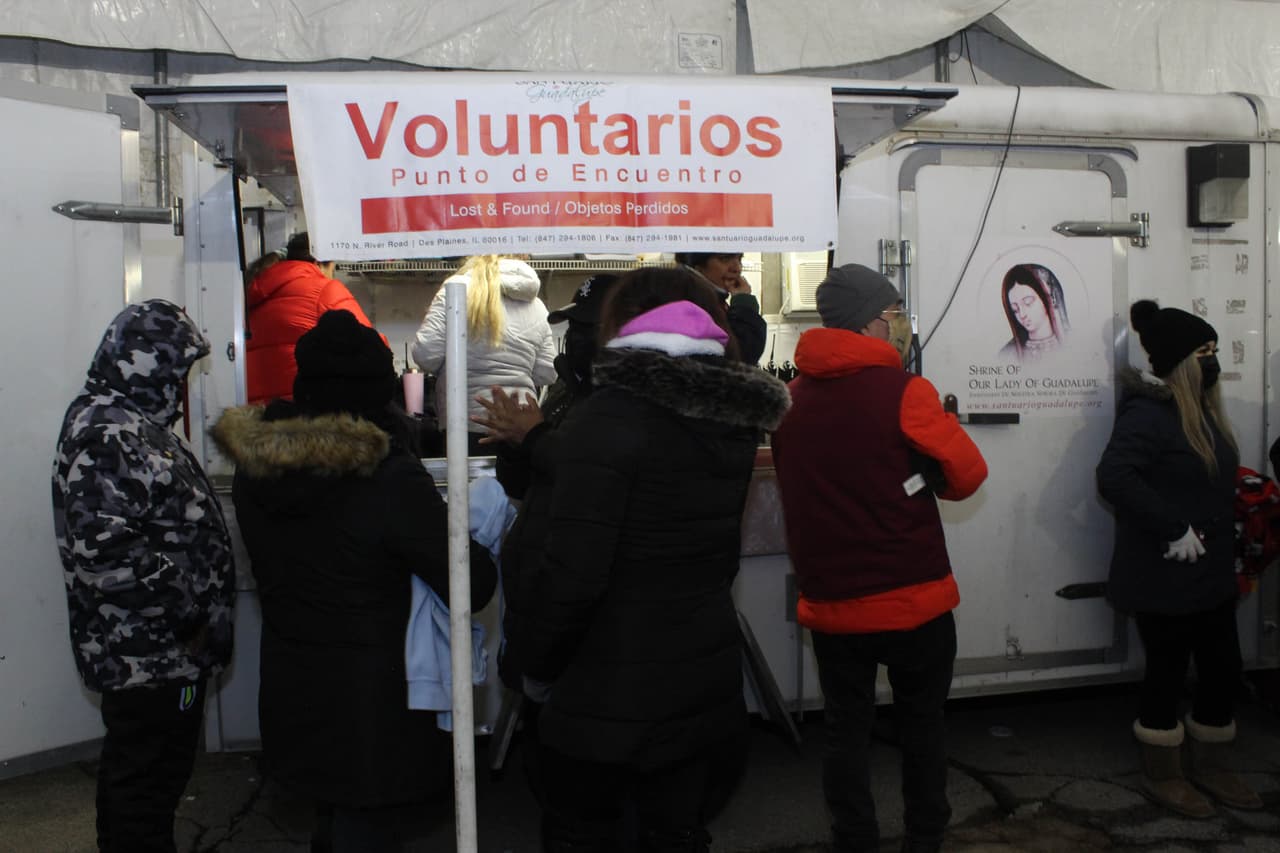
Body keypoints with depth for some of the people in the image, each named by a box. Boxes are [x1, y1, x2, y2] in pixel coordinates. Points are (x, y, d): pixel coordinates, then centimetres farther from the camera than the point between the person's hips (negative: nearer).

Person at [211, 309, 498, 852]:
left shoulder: (253, 465, -4)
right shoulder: (390, 480, -25)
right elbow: (473, 588, -21)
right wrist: (481, 545, -2)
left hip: (290, 691, 6)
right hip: (372, 700, -6)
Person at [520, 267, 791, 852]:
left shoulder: (608, 418, -19)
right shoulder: (734, 421, 3)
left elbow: (574, 571, -22)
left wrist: (537, 669, -7)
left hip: (609, 692, -6)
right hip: (707, 677, 6)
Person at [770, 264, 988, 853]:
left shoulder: (793, 397, 0)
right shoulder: (903, 391, -16)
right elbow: (967, 474, -11)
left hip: (828, 602, 4)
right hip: (914, 600, -3)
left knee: (845, 730, 13)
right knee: (921, 723, 17)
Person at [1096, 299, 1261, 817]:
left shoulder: (1203, 410, 11)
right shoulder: (1147, 413, -18)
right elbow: (1114, 477, -32)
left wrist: (1228, 546, 16)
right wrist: (1174, 528, -28)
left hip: (1211, 576, 9)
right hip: (1164, 578, -9)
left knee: (1223, 670, 16)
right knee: (1167, 673, 5)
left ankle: (1210, 769, 35)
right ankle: (1161, 776, 24)